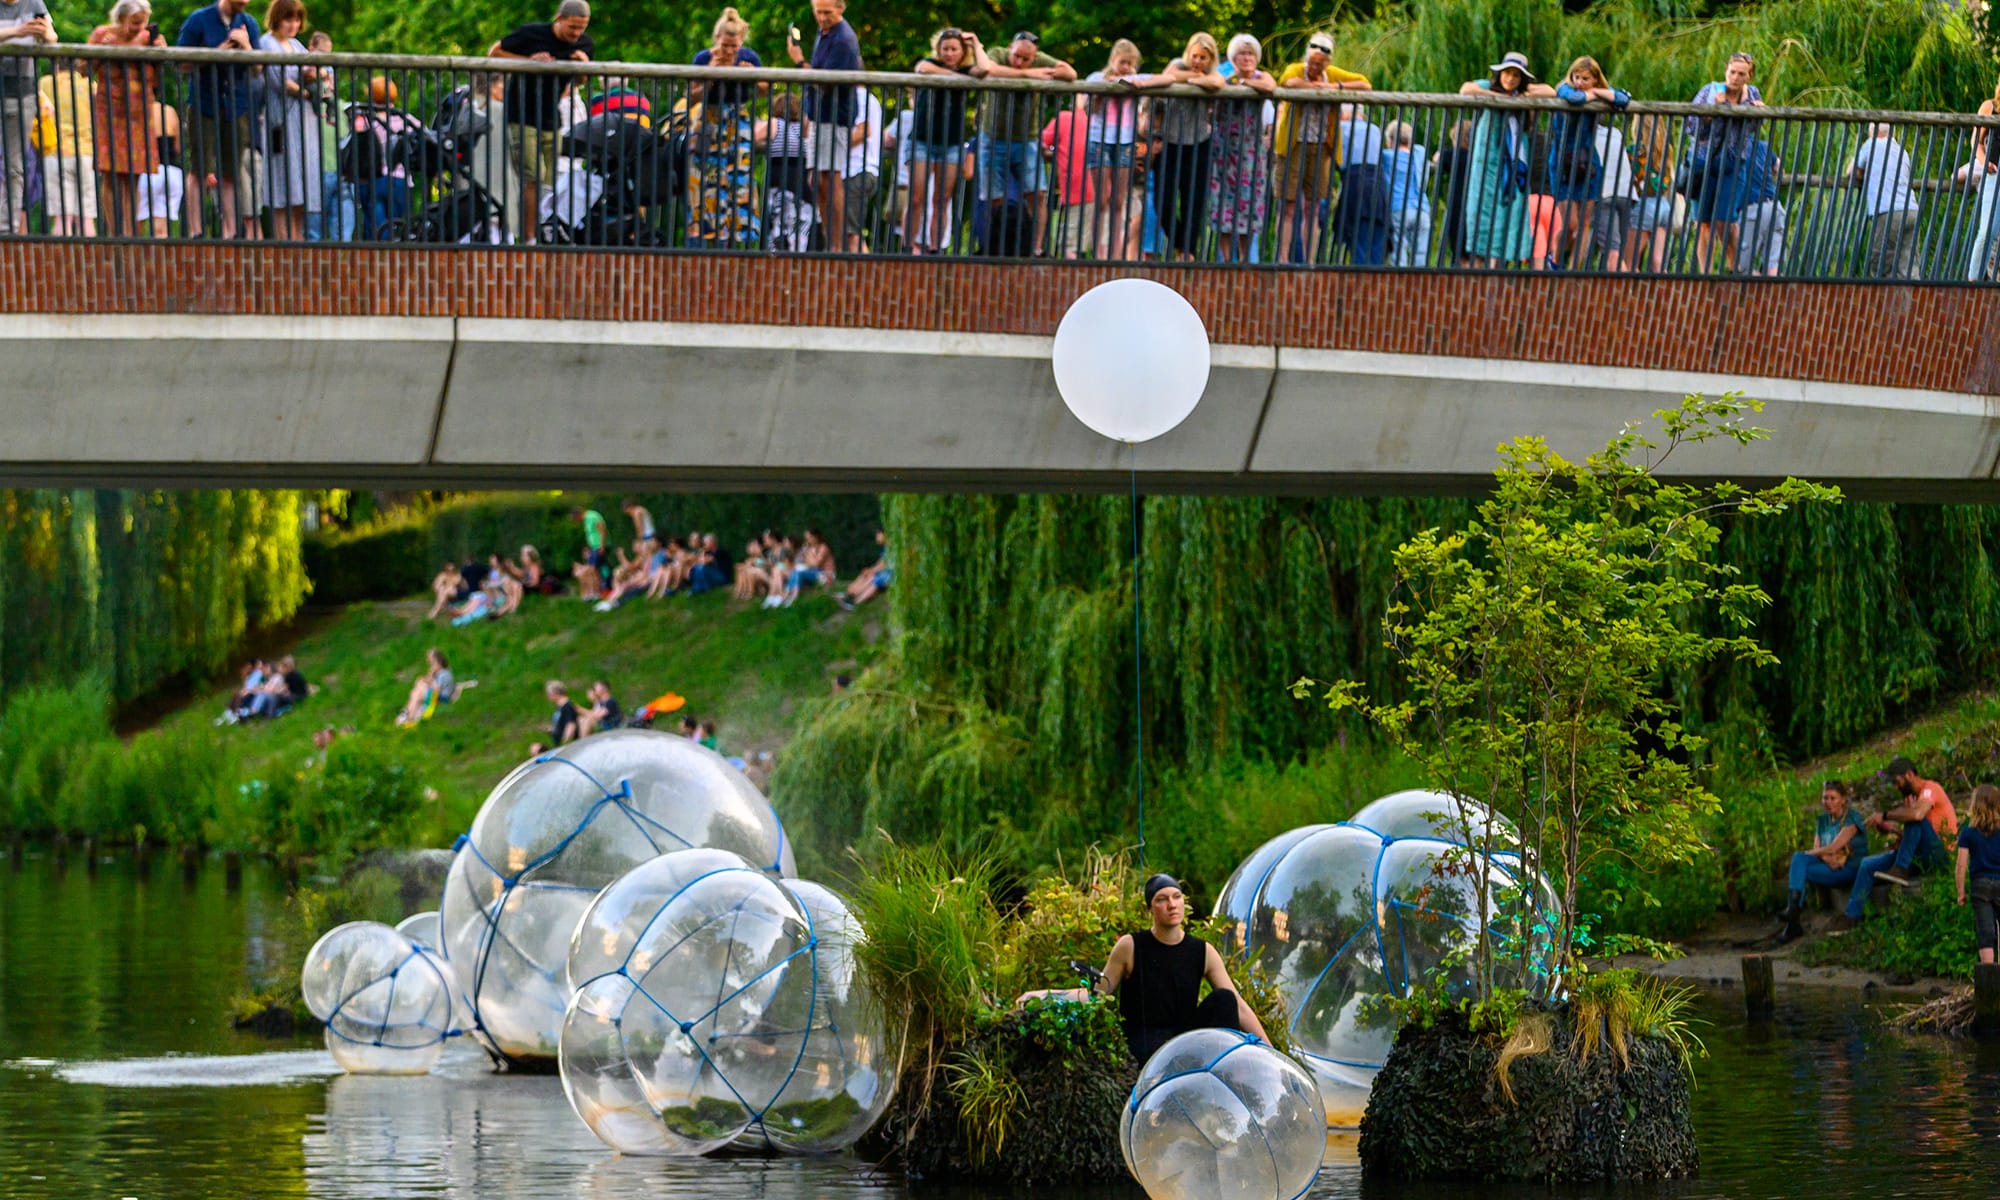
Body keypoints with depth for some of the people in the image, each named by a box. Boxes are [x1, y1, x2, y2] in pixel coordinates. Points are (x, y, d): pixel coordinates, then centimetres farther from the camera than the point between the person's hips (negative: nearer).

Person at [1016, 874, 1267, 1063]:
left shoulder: (1203, 953, 4)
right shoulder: (1130, 947, -2)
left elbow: (1237, 1005, 1)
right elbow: (1098, 993, 4)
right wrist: (1046, 995, -10)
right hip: (1143, 1041, -4)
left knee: (1223, 999, -23)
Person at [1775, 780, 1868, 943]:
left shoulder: (1852, 819, -7)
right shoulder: (1823, 820, 16)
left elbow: (1833, 847, -15)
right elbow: (1817, 849, 6)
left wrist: (1809, 853, -5)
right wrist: (1826, 858, -16)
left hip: (1850, 870, -7)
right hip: (1830, 867, 7)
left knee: (1799, 871, -24)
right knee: (1798, 858, -21)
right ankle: (1793, 906, -32)